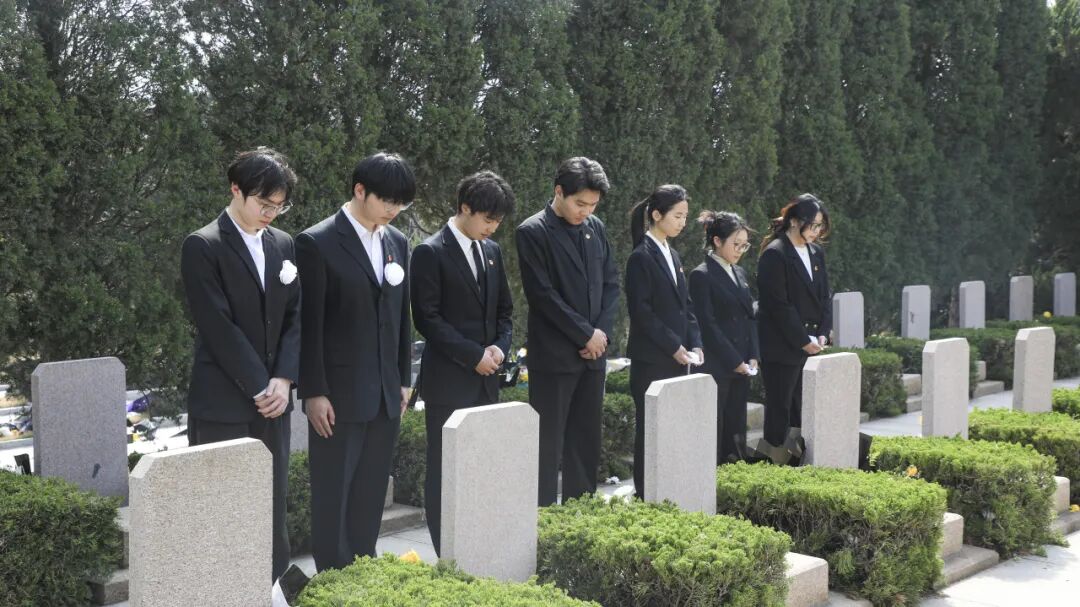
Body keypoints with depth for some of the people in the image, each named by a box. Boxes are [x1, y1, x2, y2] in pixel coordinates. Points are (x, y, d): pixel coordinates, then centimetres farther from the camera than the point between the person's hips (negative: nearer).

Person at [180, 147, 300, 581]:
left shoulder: (283, 244, 11)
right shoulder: (203, 246, -8)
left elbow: (294, 317, 8)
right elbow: (218, 327, -14)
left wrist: (283, 380, -5)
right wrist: (259, 387, -13)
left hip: (272, 400, 6)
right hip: (222, 404, -6)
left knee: (273, 508, 10)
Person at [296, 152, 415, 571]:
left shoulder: (397, 242, 10)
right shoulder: (318, 243, -9)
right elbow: (309, 324, -11)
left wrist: (404, 379, 13)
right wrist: (314, 392, -13)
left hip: (385, 393, 6)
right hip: (339, 392, -6)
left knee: (371, 494, 12)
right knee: (333, 495, 3)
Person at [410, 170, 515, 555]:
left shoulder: (492, 251, 13)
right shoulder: (431, 253, -8)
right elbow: (427, 318, -12)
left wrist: (500, 346, 0)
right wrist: (473, 355, -14)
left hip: (486, 379, 6)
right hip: (449, 381, -6)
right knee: (445, 469, 0)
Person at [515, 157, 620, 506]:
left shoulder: (595, 228, 10)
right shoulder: (533, 232, -9)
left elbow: (611, 283, 12)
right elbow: (542, 294, -14)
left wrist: (602, 331, -3)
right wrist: (585, 334, -12)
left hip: (593, 353, 6)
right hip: (553, 356, -6)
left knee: (586, 442, 11)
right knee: (548, 445, -2)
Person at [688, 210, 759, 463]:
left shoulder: (739, 273, 14)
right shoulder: (702, 276, -9)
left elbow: (749, 317, 16)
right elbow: (707, 325, -13)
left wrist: (753, 357, 4)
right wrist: (735, 362, -12)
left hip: (741, 365, 7)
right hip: (717, 367, -7)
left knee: (736, 431, 9)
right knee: (713, 433, -3)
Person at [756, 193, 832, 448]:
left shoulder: (816, 252, 13)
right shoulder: (774, 254, -11)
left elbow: (824, 296, 16)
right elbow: (778, 305, -15)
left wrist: (822, 334, 2)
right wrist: (803, 341, -13)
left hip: (810, 347, 7)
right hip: (782, 349, -7)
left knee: (803, 412, 7)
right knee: (780, 411, -1)